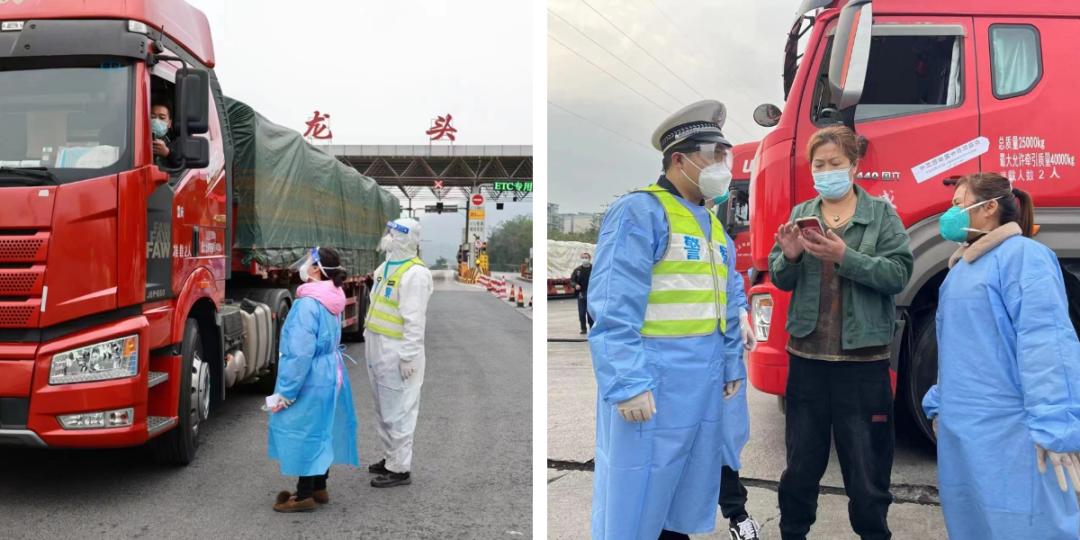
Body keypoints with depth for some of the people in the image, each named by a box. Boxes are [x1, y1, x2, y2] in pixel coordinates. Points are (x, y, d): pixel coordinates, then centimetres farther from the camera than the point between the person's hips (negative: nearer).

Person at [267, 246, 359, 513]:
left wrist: (285, 392, -17)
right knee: (320, 432, 18)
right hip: (330, 377, 9)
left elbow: (300, 353, -24)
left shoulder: (308, 304, -23)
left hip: (310, 381, -9)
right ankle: (319, 488, 29)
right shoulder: (332, 300, 5)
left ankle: (304, 495, 12)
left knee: (303, 433, 2)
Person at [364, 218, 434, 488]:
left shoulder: (415, 273, -17)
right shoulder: (385, 266, 12)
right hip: (378, 348, 9)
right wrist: (368, 337, 17)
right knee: (382, 409, 18)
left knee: (397, 412, -2)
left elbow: (414, 320, -20)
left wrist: (408, 357, -21)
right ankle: (390, 457, 32)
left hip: (397, 352, -9)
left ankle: (400, 469, 7)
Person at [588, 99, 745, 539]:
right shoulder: (641, 212, -11)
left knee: (687, 489, 17)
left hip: (705, 381, 9)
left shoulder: (712, 224, 17)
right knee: (636, 501, -2)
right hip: (652, 379, -9)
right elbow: (613, 307, -19)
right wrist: (627, 383, -24)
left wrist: (731, 365, 19)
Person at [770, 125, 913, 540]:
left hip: (863, 359, -3)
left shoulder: (881, 213, -1)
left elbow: (898, 274, -12)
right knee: (801, 463, 15)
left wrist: (844, 256, -23)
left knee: (866, 465, 9)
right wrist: (790, 257, -15)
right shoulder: (801, 214, 8)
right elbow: (780, 280, 6)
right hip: (807, 356, 3)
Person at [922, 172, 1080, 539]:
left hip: (1008, 432, -9)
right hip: (961, 430, 9)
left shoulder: (1021, 254, -11)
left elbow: (1045, 340, -21)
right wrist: (940, 403, 23)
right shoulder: (961, 266, 17)